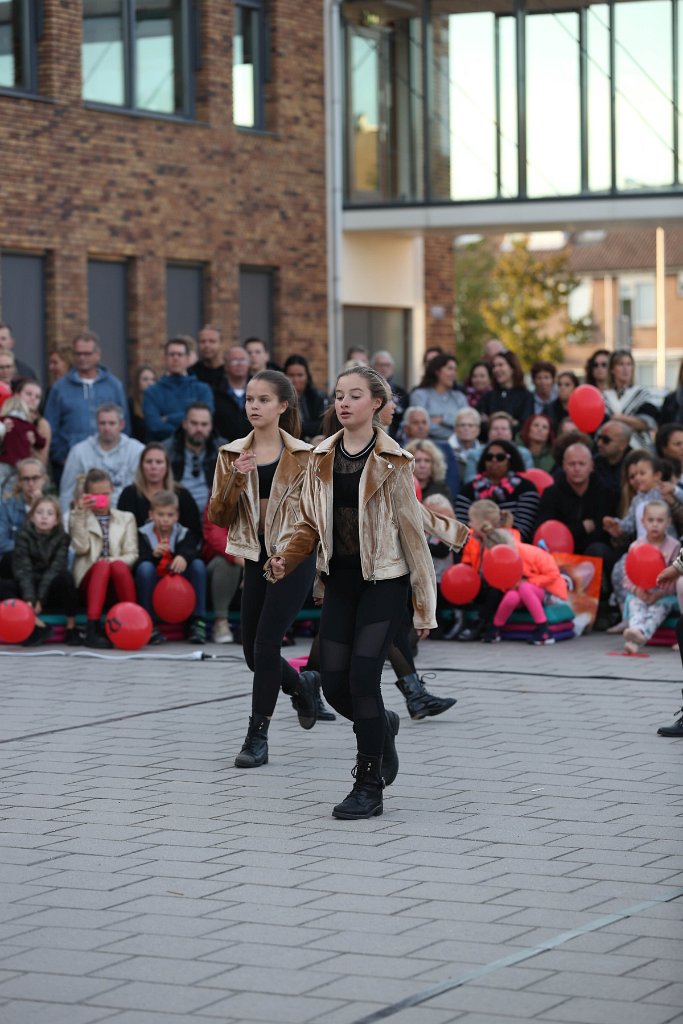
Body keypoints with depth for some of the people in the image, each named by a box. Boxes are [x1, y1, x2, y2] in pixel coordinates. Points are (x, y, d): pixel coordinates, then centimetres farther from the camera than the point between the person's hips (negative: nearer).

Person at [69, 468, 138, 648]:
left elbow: (132, 554, 6)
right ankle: (92, 630, -47)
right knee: (102, 565, -36)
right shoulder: (78, 518, 16)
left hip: (117, 582, 1)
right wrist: (80, 513, -9)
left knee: (118, 565, -34)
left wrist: (115, 560, -16)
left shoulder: (126, 518, 19)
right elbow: (81, 548, -4)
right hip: (90, 578, -1)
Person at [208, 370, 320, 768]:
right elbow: (218, 517, 1)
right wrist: (236, 479, -14)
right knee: (253, 652, 7)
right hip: (255, 558, 4)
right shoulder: (232, 455, 6)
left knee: (265, 646, -10)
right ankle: (303, 684, 38)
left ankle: (257, 738, 0)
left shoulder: (303, 456, -1)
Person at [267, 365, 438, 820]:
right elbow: (311, 524, 12)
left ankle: (369, 787, -2)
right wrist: (286, 560, -9)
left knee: (363, 676, -13)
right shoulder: (322, 458, 7)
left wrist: (424, 603, -6)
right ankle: (383, 726, 35)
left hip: (384, 582, -5)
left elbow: (412, 531, -5)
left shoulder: (392, 462, -7)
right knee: (334, 684, 1)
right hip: (340, 581, 5)